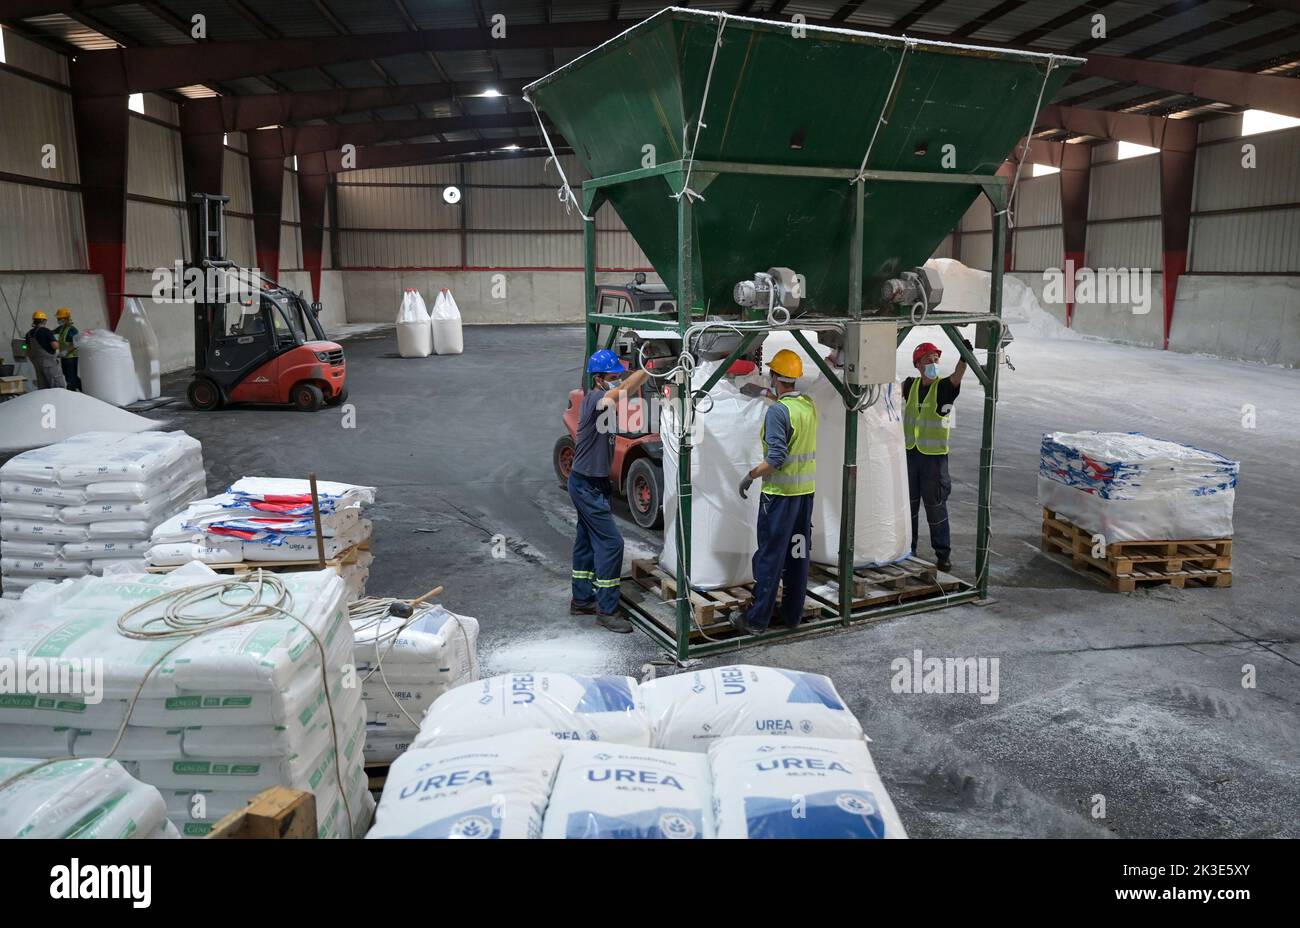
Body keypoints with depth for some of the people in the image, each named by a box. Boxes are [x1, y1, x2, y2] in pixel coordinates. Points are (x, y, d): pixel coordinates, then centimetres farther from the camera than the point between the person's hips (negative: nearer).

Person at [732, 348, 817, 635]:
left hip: (780, 492, -7)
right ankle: (793, 614, 21)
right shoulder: (809, 406, 5)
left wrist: (750, 476, -12)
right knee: (798, 552, 13)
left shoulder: (777, 411, -17)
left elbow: (776, 458, -22)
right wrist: (770, 395, 34)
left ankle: (757, 619, 6)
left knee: (770, 555, -1)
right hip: (806, 490, 7)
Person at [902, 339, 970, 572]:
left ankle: (943, 553, 13)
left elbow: (957, 376, -30)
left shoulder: (944, 387, -9)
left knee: (936, 506, 1)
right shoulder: (909, 385, 4)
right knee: (908, 504, 13)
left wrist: (964, 357, -47)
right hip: (909, 453, 4)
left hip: (934, 456, -4)